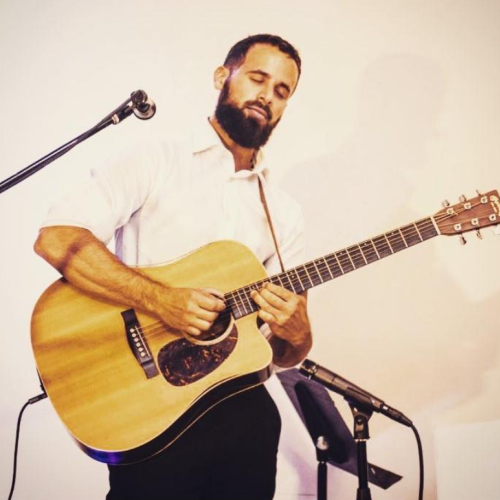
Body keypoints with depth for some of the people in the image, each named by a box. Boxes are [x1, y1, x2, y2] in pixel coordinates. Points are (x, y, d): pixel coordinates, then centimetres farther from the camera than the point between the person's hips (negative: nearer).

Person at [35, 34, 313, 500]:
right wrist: (158, 298, -21)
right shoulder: (155, 164, 1)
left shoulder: (284, 212, 13)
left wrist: (293, 332, -9)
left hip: (238, 403, 4)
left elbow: (286, 356, 14)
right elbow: (55, 238, -13)